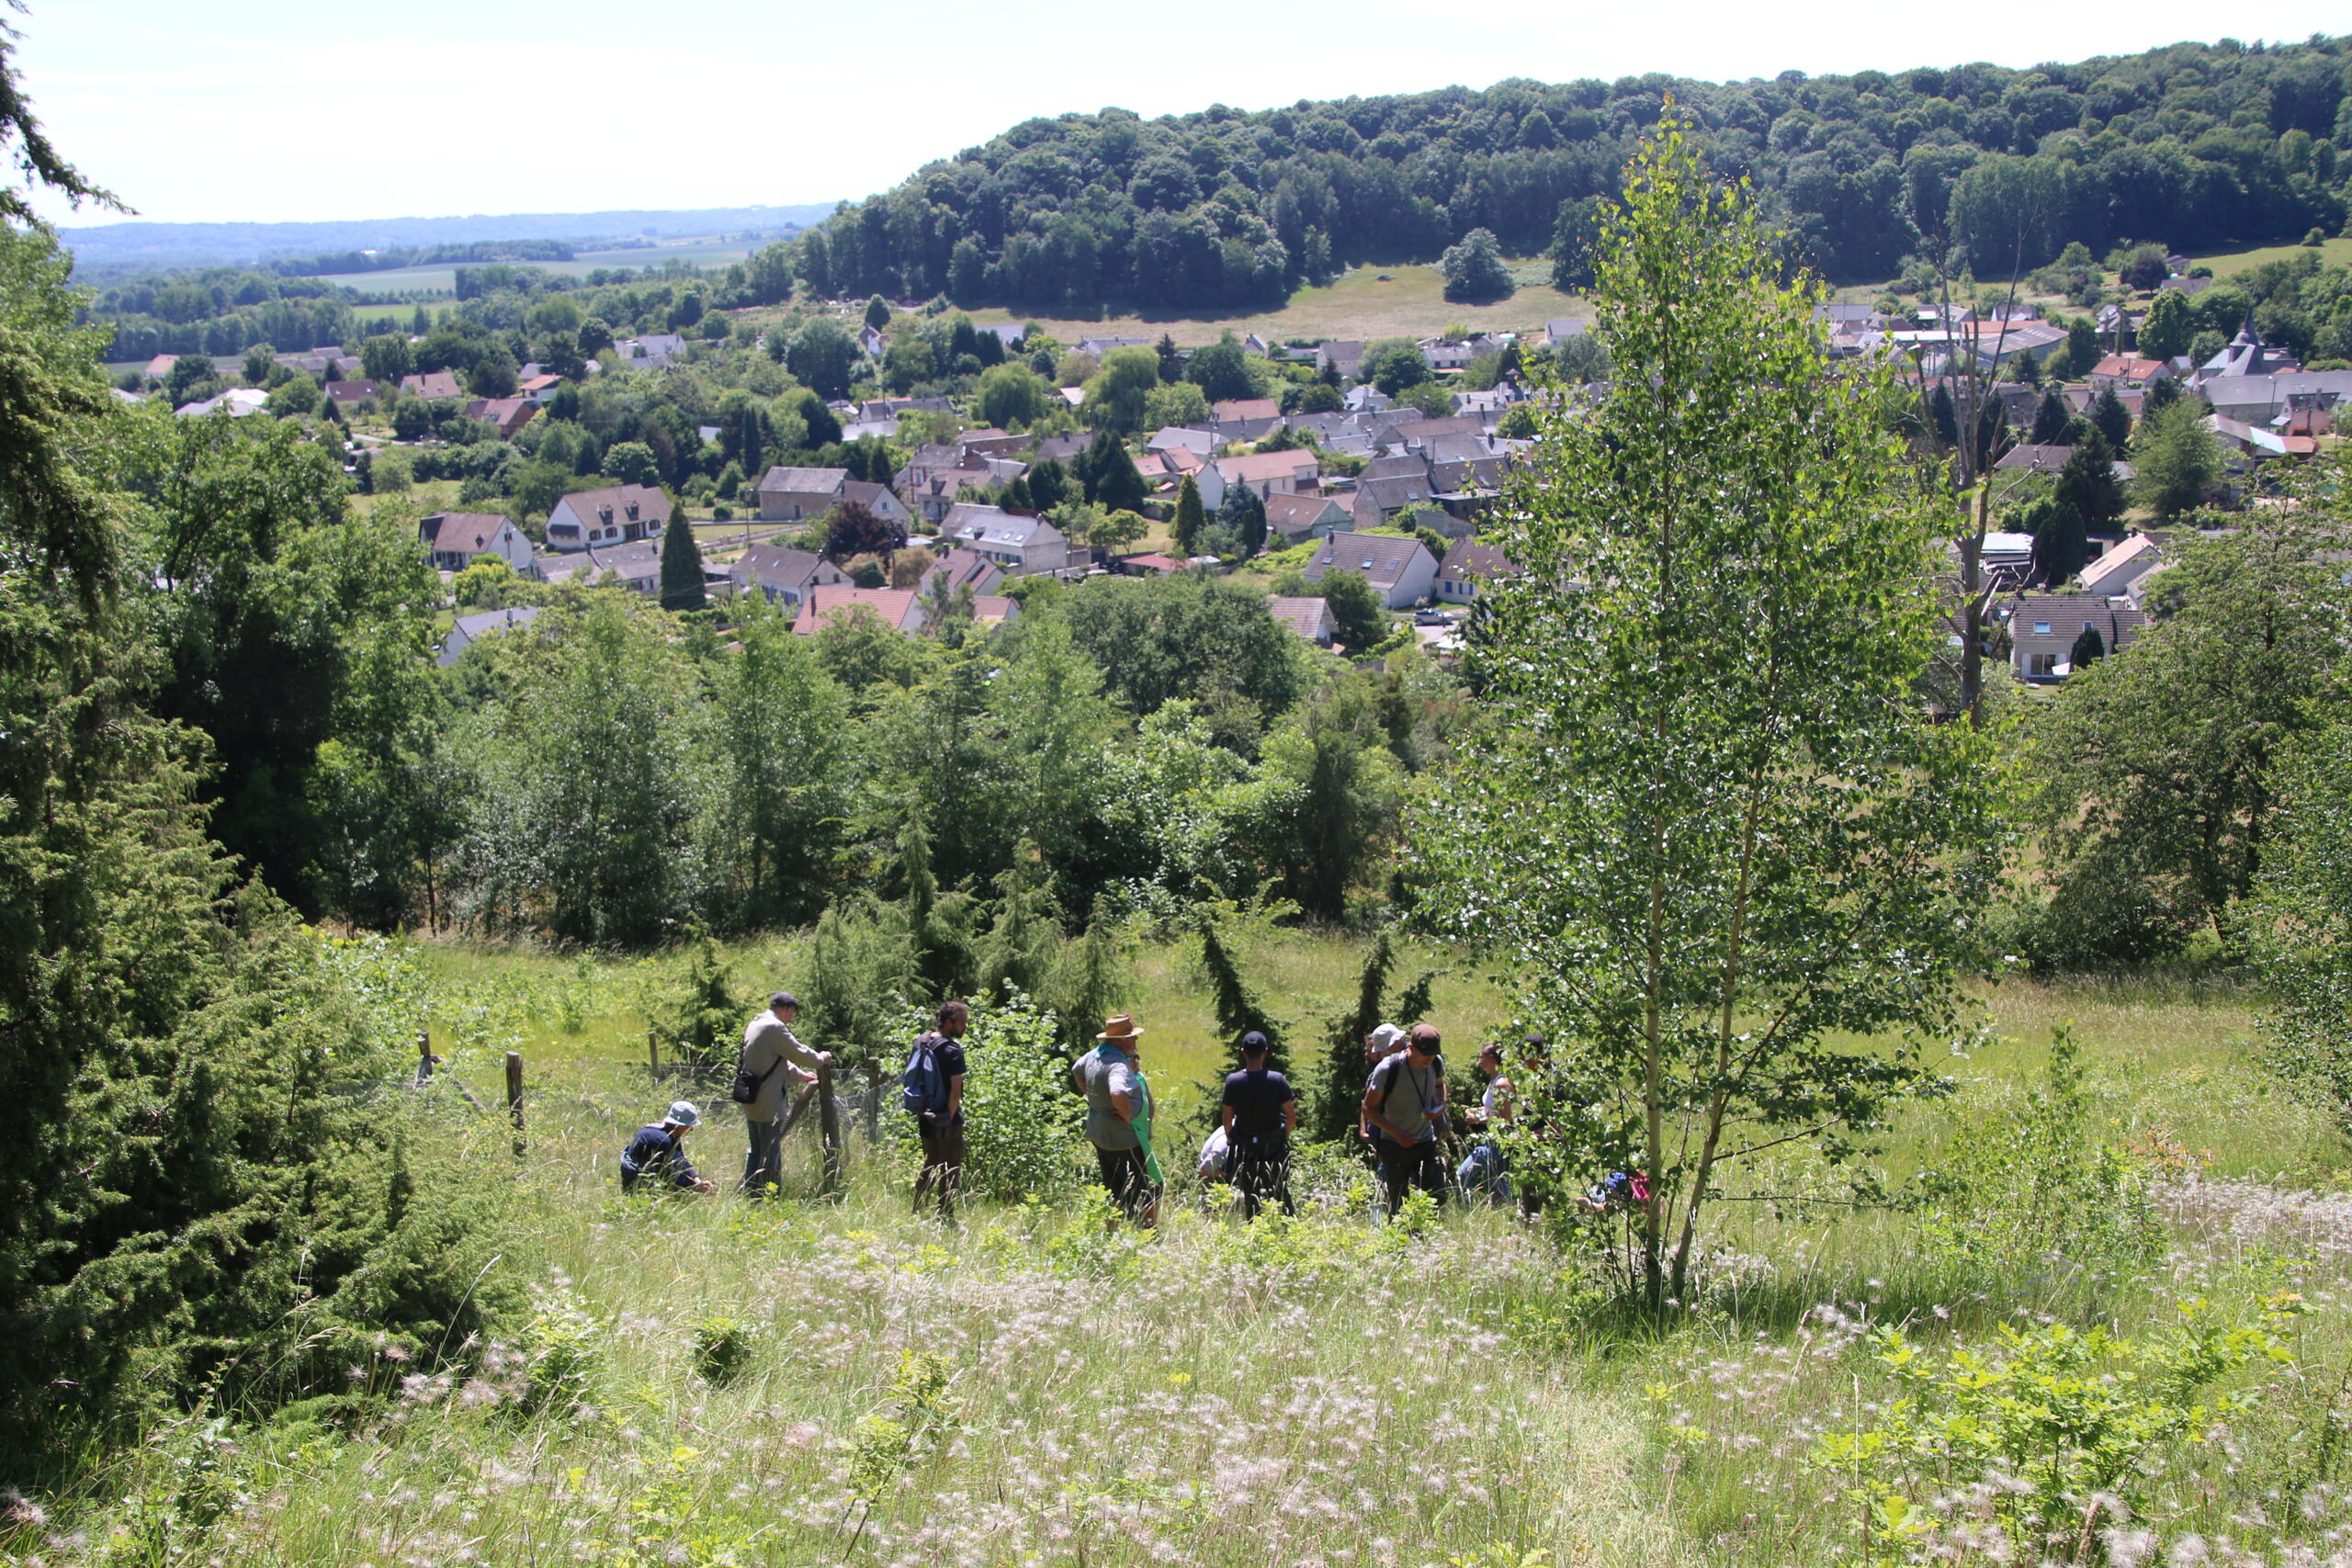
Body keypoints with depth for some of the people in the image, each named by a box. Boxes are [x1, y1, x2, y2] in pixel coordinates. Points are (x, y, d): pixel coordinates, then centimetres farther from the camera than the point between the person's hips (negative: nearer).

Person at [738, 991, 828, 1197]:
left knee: (755, 1149, 18)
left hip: (751, 1101, 10)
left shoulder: (755, 1024, 14)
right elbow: (798, 1053, -11)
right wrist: (821, 1059, 6)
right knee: (771, 1152, -2)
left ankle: (748, 1192, 22)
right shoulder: (775, 1027, -17)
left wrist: (801, 1075, 28)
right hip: (768, 1103, -9)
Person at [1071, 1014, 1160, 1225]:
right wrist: (1127, 1115, -28)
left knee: (1114, 1192, 18)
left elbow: (1077, 1070, 25)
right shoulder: (1118, 1065, -27)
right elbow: (1118, 1094, -46)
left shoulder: (1095, 1055, 4)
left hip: (1098, 1135, 10)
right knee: (1151, 1188, 2)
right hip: (1125, 1139, -10)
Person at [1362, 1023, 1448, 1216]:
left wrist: (1440, 1104, -5)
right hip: (1395, 1145, -4)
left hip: (1426, 1142, 4)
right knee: (1399, 1203, -1)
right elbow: (1369, 1108, -14)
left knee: (1438, 1197, -1)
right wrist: (1397, 1133, -25)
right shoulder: (1388, 1069, -22)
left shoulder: (1436, 1064, -6)